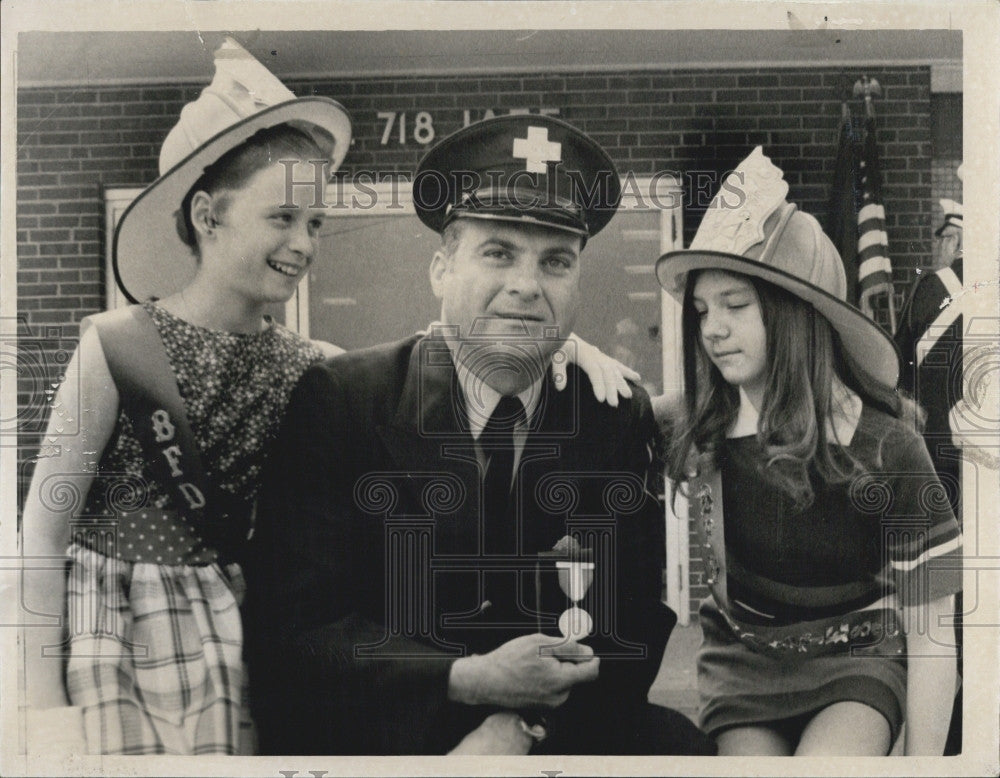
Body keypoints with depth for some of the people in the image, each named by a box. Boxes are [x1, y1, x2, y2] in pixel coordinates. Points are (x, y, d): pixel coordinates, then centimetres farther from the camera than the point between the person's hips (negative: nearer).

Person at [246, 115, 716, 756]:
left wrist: (520, 721, -16)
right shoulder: (337, 402, -5)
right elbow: (295, 626, -11)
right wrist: (468, 680, -24)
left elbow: (641, 625, 2)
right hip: (375, 737, 0)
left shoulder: (619, 417, 4)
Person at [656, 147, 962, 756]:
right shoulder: (694, 435, -7)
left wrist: (924, 762, -12)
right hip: (741, 662, 3)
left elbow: (928, 631, -11)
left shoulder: (885, 450, -15)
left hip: (857, 665, -2)